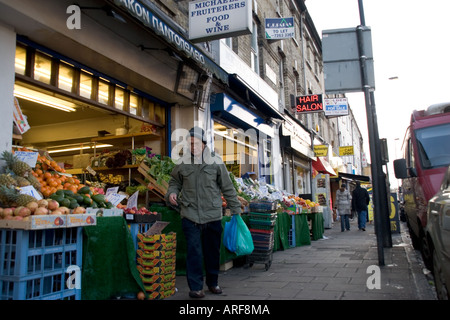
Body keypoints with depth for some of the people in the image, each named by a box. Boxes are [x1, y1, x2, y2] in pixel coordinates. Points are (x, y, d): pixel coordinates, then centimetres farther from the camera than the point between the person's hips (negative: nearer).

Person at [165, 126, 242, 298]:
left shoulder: (216, 162, 0)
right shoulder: (182, 163, 0)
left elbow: (228, 188, 5)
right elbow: (175, 182, 16)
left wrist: (236, 210, 6)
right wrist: (172, 193, -6)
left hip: (213, 215, 1)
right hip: (190, 215, -1)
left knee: (213, 251, 12)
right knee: (194, 251, -5)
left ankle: (213, 283, 31)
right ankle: (195, 287, 8)